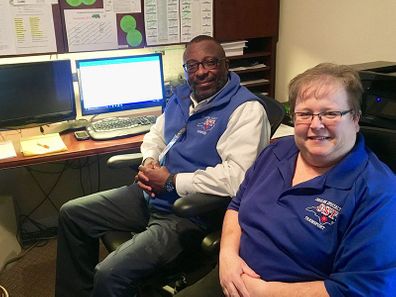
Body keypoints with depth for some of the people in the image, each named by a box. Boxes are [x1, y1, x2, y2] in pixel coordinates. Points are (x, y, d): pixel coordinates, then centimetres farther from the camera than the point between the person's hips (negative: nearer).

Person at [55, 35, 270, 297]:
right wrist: (149, 162, -1)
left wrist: (171, 182, -18)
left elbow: (237, 177, -27)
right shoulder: (182, 97, 11)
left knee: (110, 275, -24)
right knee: (72, 213, 12)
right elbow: (156, 135, 24)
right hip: (150, 195, 9)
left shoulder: (246, 109, -15)